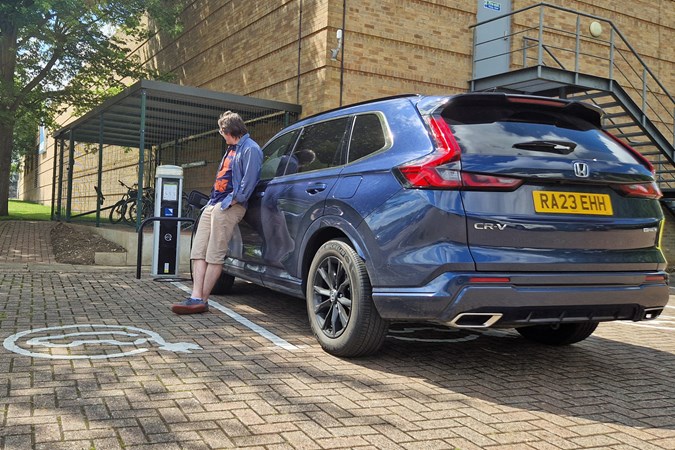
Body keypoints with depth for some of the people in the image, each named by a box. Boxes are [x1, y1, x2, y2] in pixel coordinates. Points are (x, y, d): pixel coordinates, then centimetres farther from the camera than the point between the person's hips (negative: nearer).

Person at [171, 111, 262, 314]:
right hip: (213, 205, 10)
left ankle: (202, 299, -4)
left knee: (215, 255, -8)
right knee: (198, 250, -1)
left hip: (229, 207, -10)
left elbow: (249, 180, -17)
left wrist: (232, 201, -15)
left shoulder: (250, 149, -6)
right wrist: (213, 201, 19)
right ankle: (196, 297, -5)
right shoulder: (232, 149, 26)